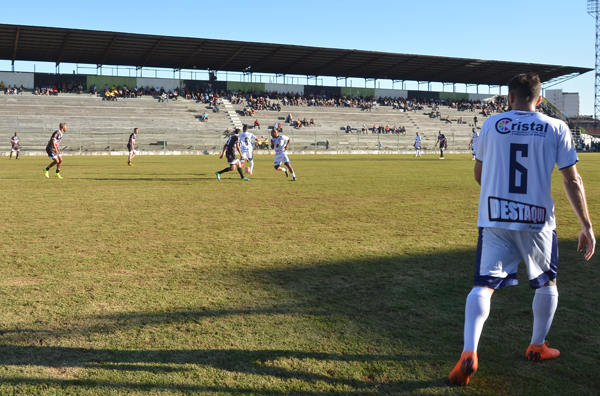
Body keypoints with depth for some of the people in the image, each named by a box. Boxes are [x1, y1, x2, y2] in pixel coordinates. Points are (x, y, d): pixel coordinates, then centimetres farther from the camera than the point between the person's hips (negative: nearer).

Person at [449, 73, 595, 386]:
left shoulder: (491, 124, 2)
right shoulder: (556, 128, 0)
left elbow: (479, 175, 11)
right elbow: (572, 180, -3)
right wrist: (586, 226, 2)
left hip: (494, 219, 0)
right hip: (537, 220, 0)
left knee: (484, 284, 2)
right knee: (546, 283, 22)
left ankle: (469, 353, -14)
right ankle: (537, 346, 34)